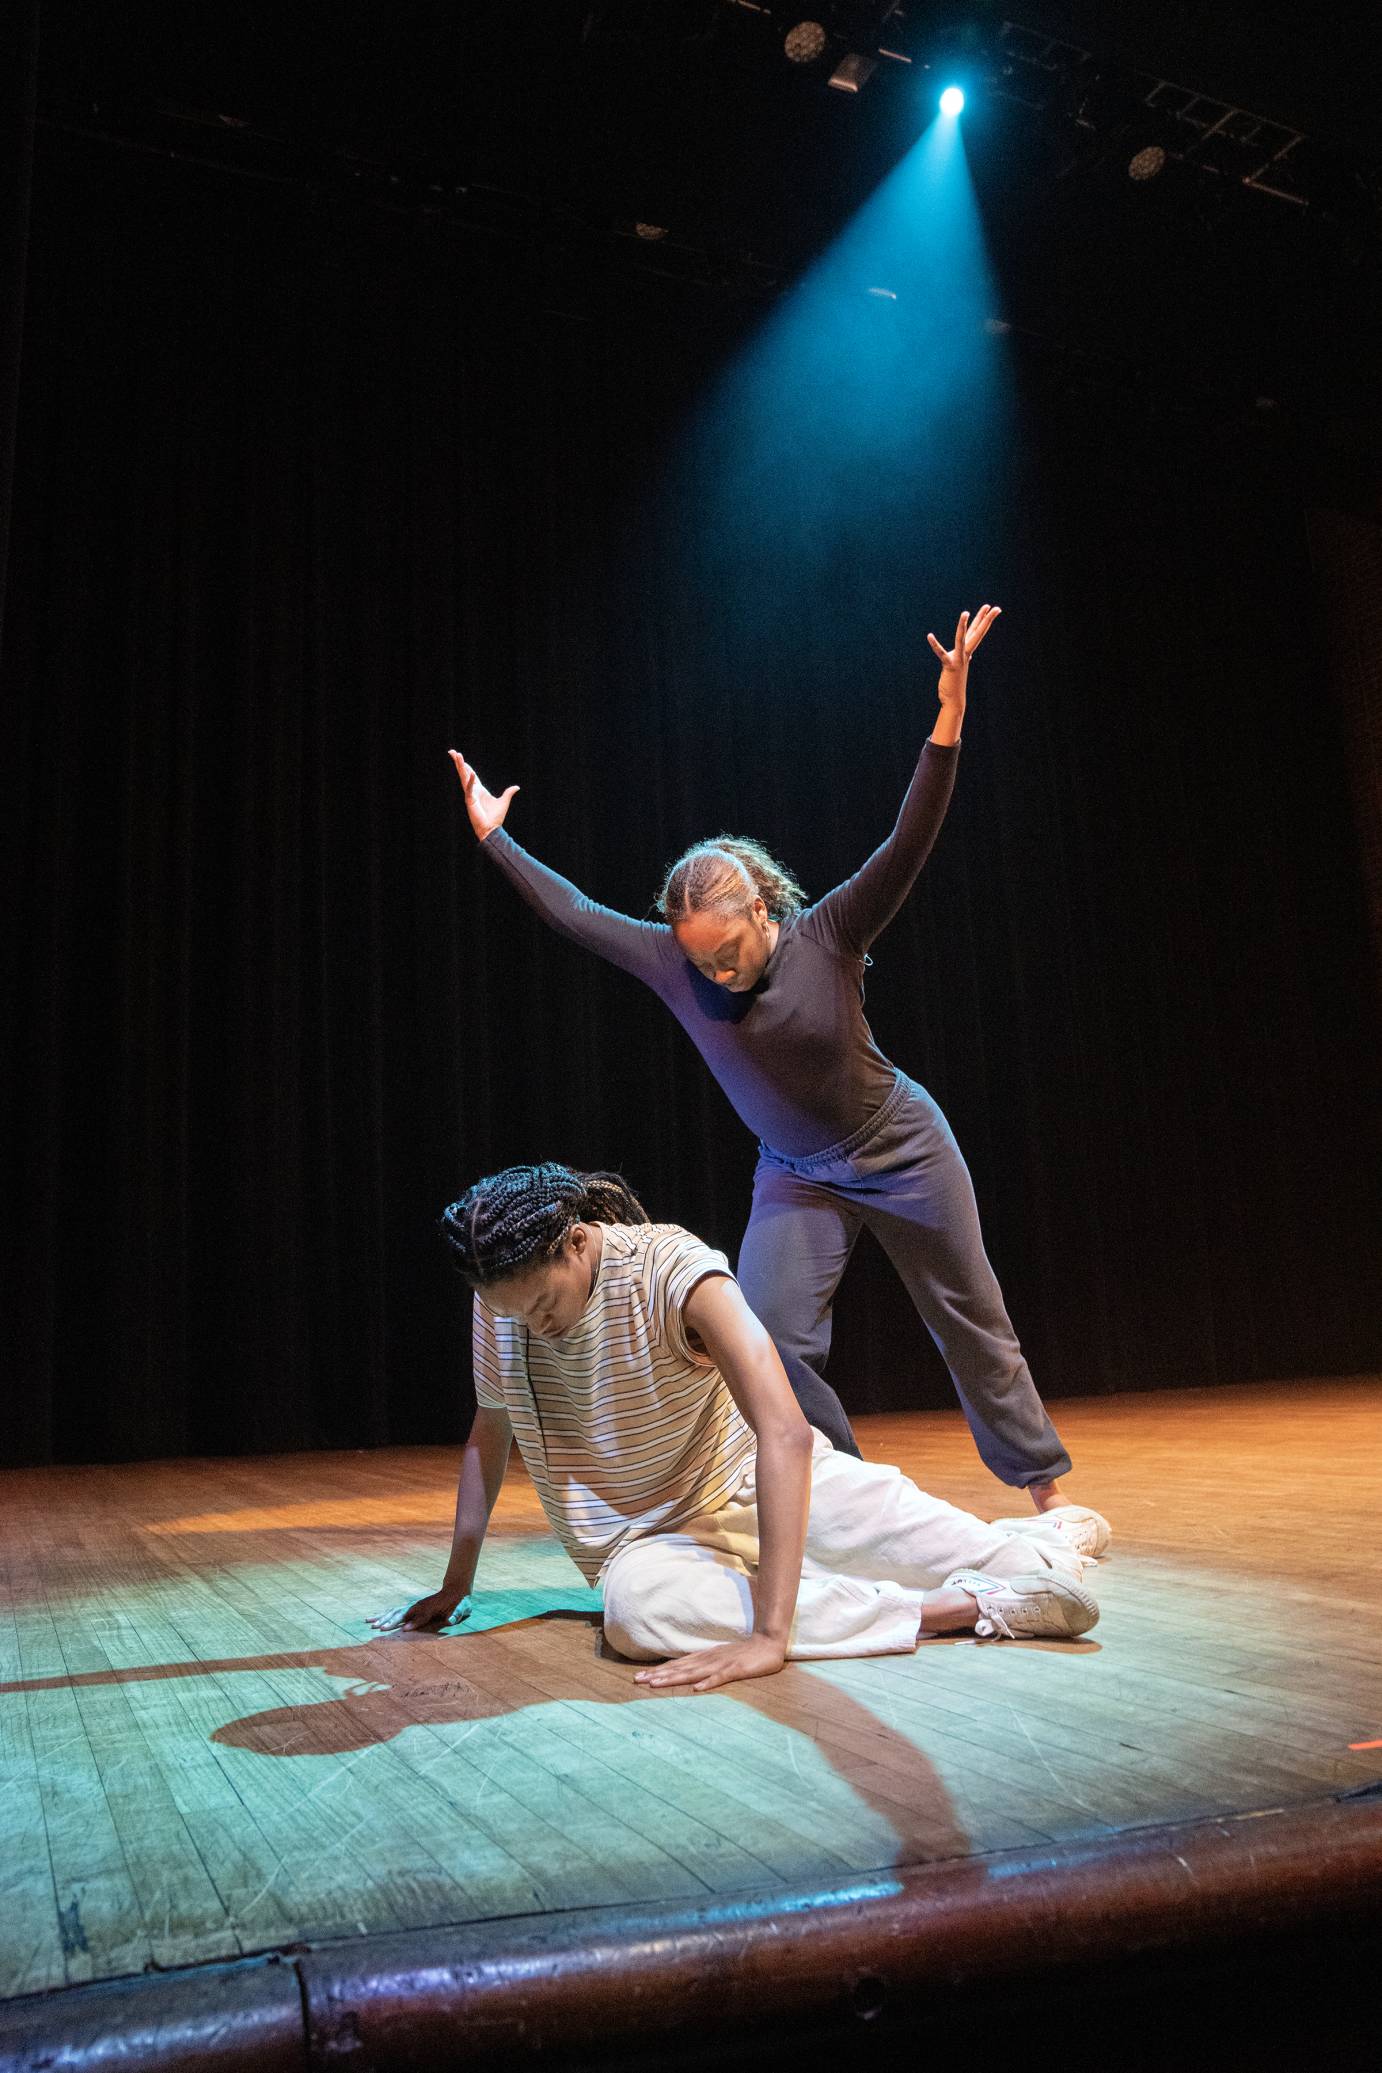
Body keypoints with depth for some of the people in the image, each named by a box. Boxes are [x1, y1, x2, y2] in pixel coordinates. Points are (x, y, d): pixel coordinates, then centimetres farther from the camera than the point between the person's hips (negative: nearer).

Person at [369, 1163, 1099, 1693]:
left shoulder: (672, 1268, -25)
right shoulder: (500, 1297, -8)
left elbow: (787, 1436, -35)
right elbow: (487, 1440, 8)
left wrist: (769, 1635, -41)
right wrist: (454, 1587, 7)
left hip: (768, 1486, -3)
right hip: (654, 1537, 4)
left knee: (1061, 1596, -15)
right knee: (636, 1608, -38)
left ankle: (1042, 1535, 26)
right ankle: (951, 1608, -23)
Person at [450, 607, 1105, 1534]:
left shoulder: (825, 936, -21)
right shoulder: (673, 961, -13)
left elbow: (909, 843, -30)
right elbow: (574, 913, -7)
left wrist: (949, 716, -40)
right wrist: (494, 838, -5)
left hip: (902, 1147, -3)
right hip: (796, 1176, 3)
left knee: (973, 1320, 8)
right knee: (768, 1337, -10)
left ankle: (1045, 1484, 26)